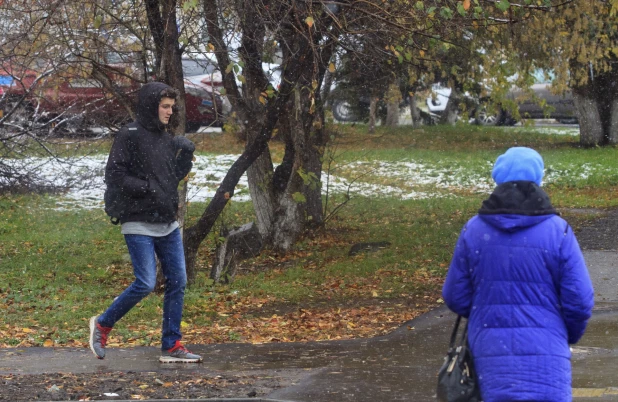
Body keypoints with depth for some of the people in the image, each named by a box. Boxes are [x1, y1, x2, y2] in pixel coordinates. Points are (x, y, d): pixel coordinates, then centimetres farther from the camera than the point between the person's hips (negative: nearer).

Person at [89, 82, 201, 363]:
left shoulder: (166, 139, 14)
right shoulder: (130, 136, -8)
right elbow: (114, 174, -15)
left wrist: (186, 156, 3)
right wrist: (146, 188, -18)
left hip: (167, 225, 8)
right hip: (139, 226, -8)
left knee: (178, 282, 4)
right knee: (145, 283, -12)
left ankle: (171, 345, 12)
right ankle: (103, 324, 10)